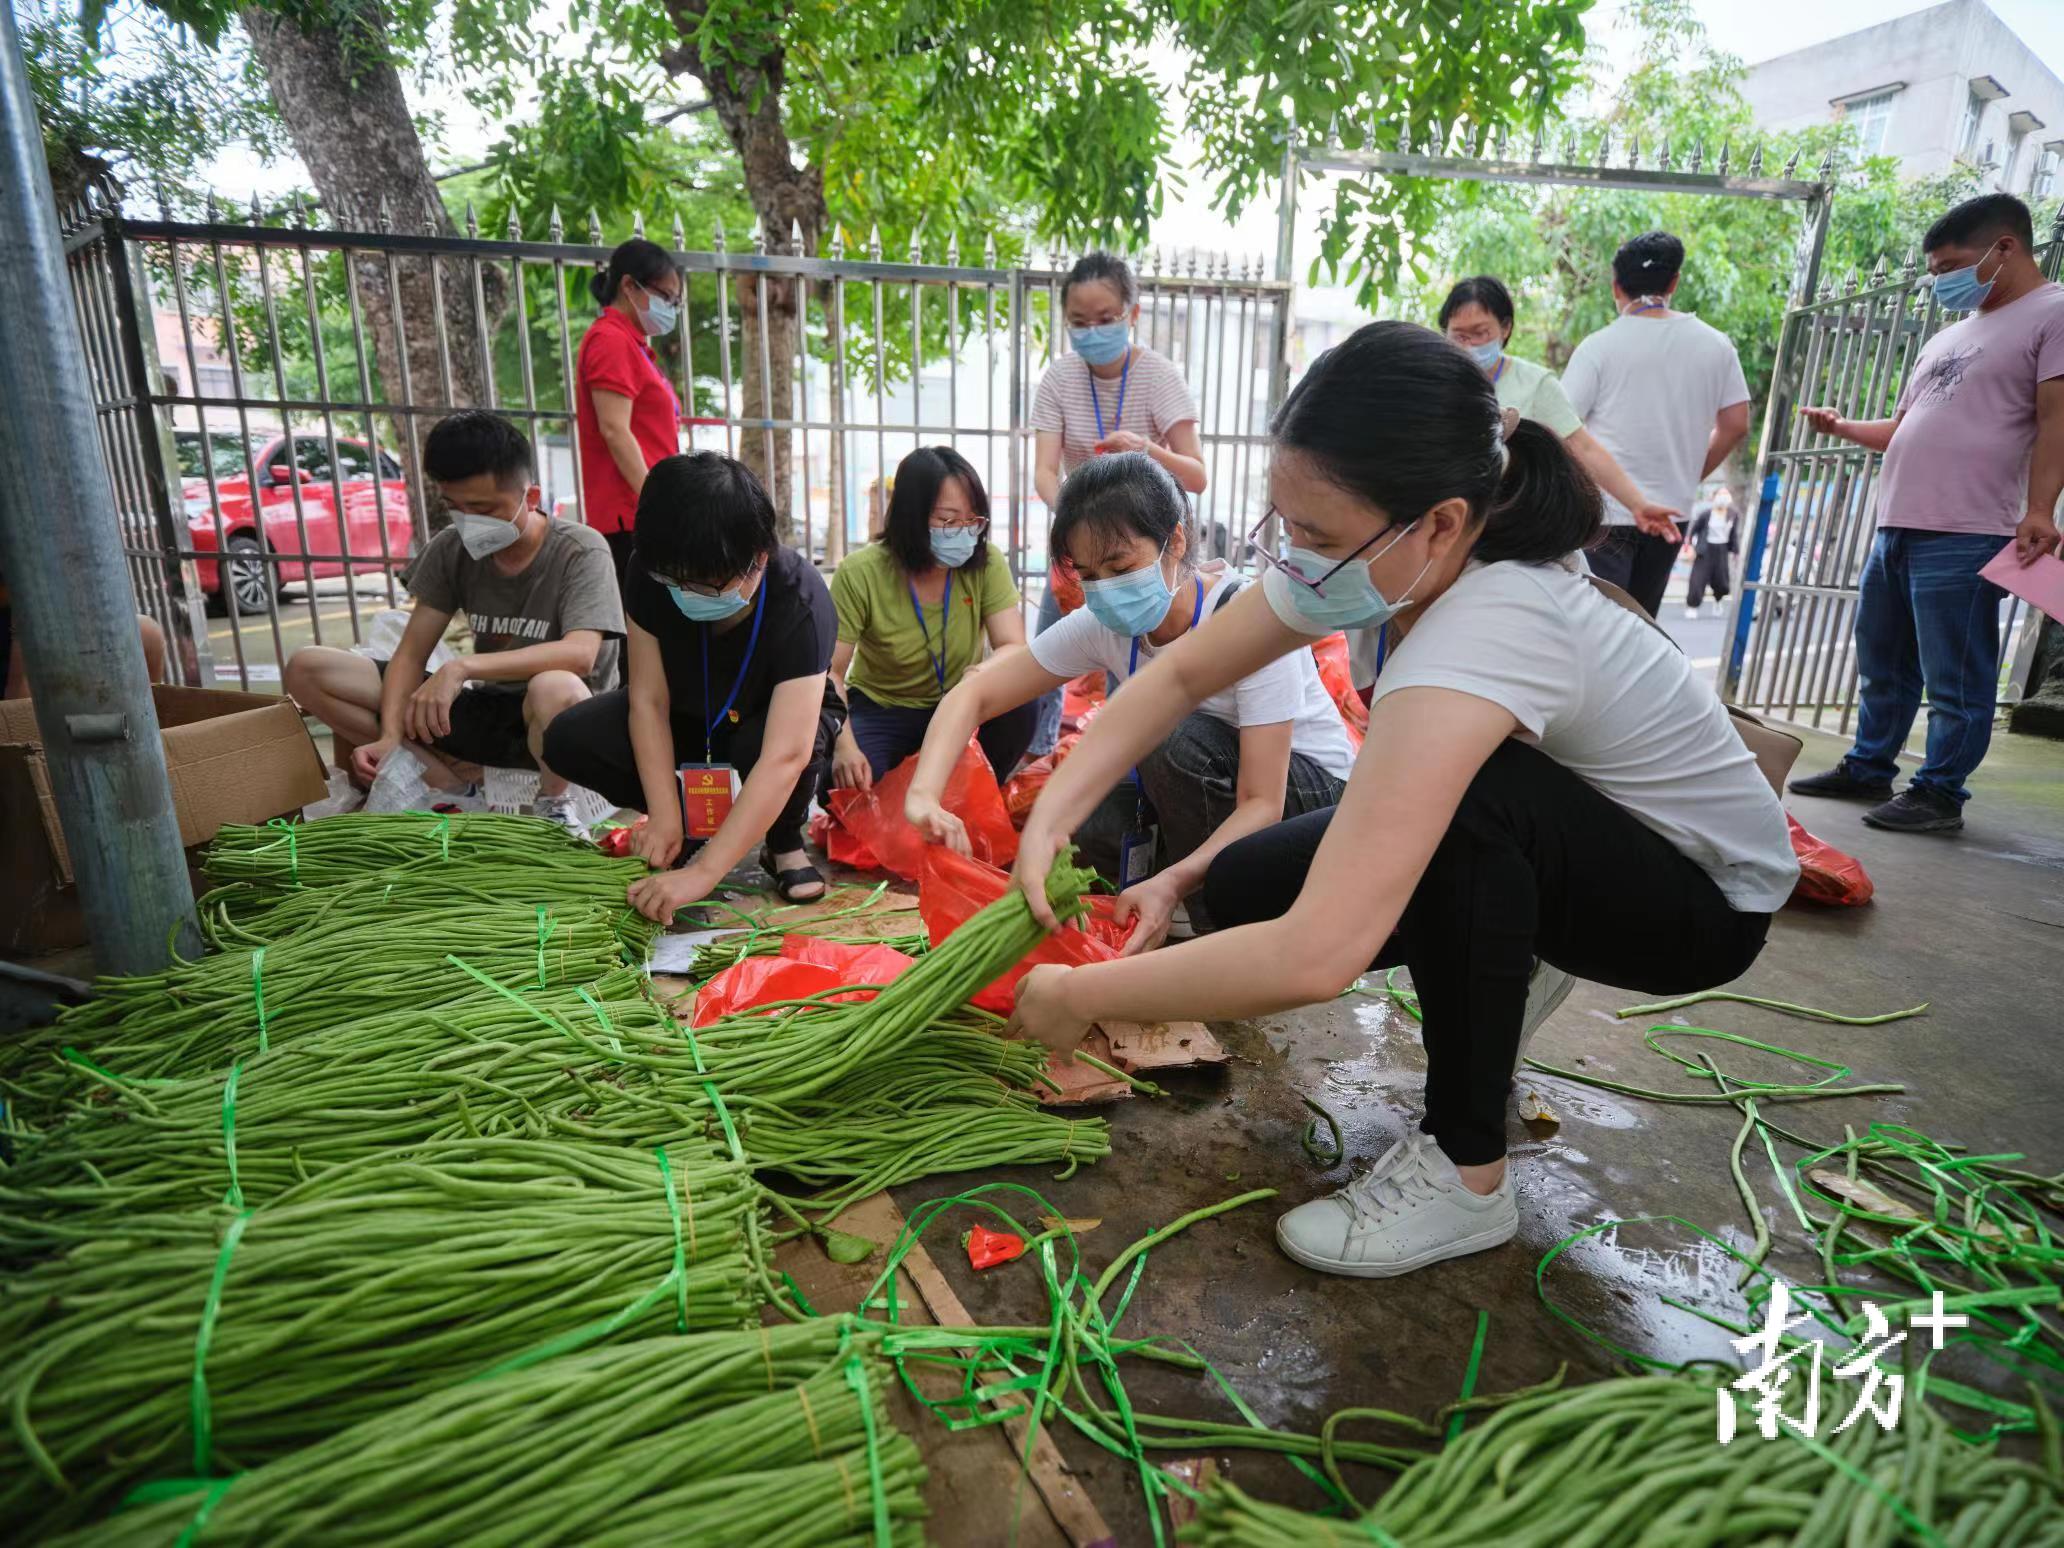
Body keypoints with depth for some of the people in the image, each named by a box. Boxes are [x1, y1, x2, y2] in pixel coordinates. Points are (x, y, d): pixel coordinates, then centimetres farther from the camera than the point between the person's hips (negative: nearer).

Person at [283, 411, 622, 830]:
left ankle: (551, 802, -10)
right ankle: (456, 782, -8)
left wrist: (462, 666, -38)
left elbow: (580, 653, -31)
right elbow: (412, 653, -2)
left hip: (548, 722, -5)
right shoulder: (451, 549, -1)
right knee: (306, 670, -5)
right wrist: (391, 737, -19)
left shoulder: (580, 551, -16)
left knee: (556, 689, -43)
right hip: (483, 707, 5)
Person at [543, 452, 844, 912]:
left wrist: (703, 873, -49)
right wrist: (666, 816, -28)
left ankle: (784, 842, -6)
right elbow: (648, 699, -19)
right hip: (689, 716, 4)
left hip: (773, 717, -3)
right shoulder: (652, 573, -25)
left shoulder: (799, 603, -38)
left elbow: (784, 756, -45)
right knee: (570, 739, -20)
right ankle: (697, 822, 1)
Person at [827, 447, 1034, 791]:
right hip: (880, 710, -2)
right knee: (844, 780, -31)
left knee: (1019, 705, -28)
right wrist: (843, 744, -35)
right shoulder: (860, 573, -21)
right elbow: (829, 672, -18)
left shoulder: (986, 562, -15)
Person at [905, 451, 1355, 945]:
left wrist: (1172, 882, -49)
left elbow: (1263, 803, -32)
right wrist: (924, 795, -32)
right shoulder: (1102, 625, -15)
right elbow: (974, 695, -14)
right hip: (1205, 786, 4)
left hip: (1310, 789, -4)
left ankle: (1219, 927, -14)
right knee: (1097, 829, -25)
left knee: (1177, 739, -33)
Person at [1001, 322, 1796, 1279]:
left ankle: (1465, 1177, -17)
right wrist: (1049, 822, -21)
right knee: (1244, 892, -10)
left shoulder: (1492, 624, -40)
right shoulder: (1389, 555, -17)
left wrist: (1078, 997, -34)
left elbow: (1315, 957, -47)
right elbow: (1180, 677, -10)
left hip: (1708, 895, -6)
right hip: (1543, 852, 7)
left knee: (1461, 800, -38)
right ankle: (1508, 966, 16)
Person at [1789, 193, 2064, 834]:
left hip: (1964, 538, -9)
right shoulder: (1947, 339, 24)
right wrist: (1842, 427, 15)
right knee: (1882, 666, 15)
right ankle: (1868, 769, 26)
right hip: (1894, 530, 9)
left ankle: (1939, 793, 3)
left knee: (1955, 680, -4)